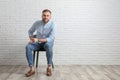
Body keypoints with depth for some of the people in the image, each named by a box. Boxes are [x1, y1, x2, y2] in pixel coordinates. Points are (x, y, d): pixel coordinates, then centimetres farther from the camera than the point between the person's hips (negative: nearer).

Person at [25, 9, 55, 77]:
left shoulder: (52, 24, -17)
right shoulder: (37, 23, -6)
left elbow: (51, 38, -24)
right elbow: (30, 31, 11)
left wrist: (38, 40, -32)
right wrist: (32, 39, -9)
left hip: (48, 42, -3)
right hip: (38, 43, 3)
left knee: (48, 45, -39)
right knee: (28, 47, -26)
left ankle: (49, 67, -23)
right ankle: (32, 69, -22)